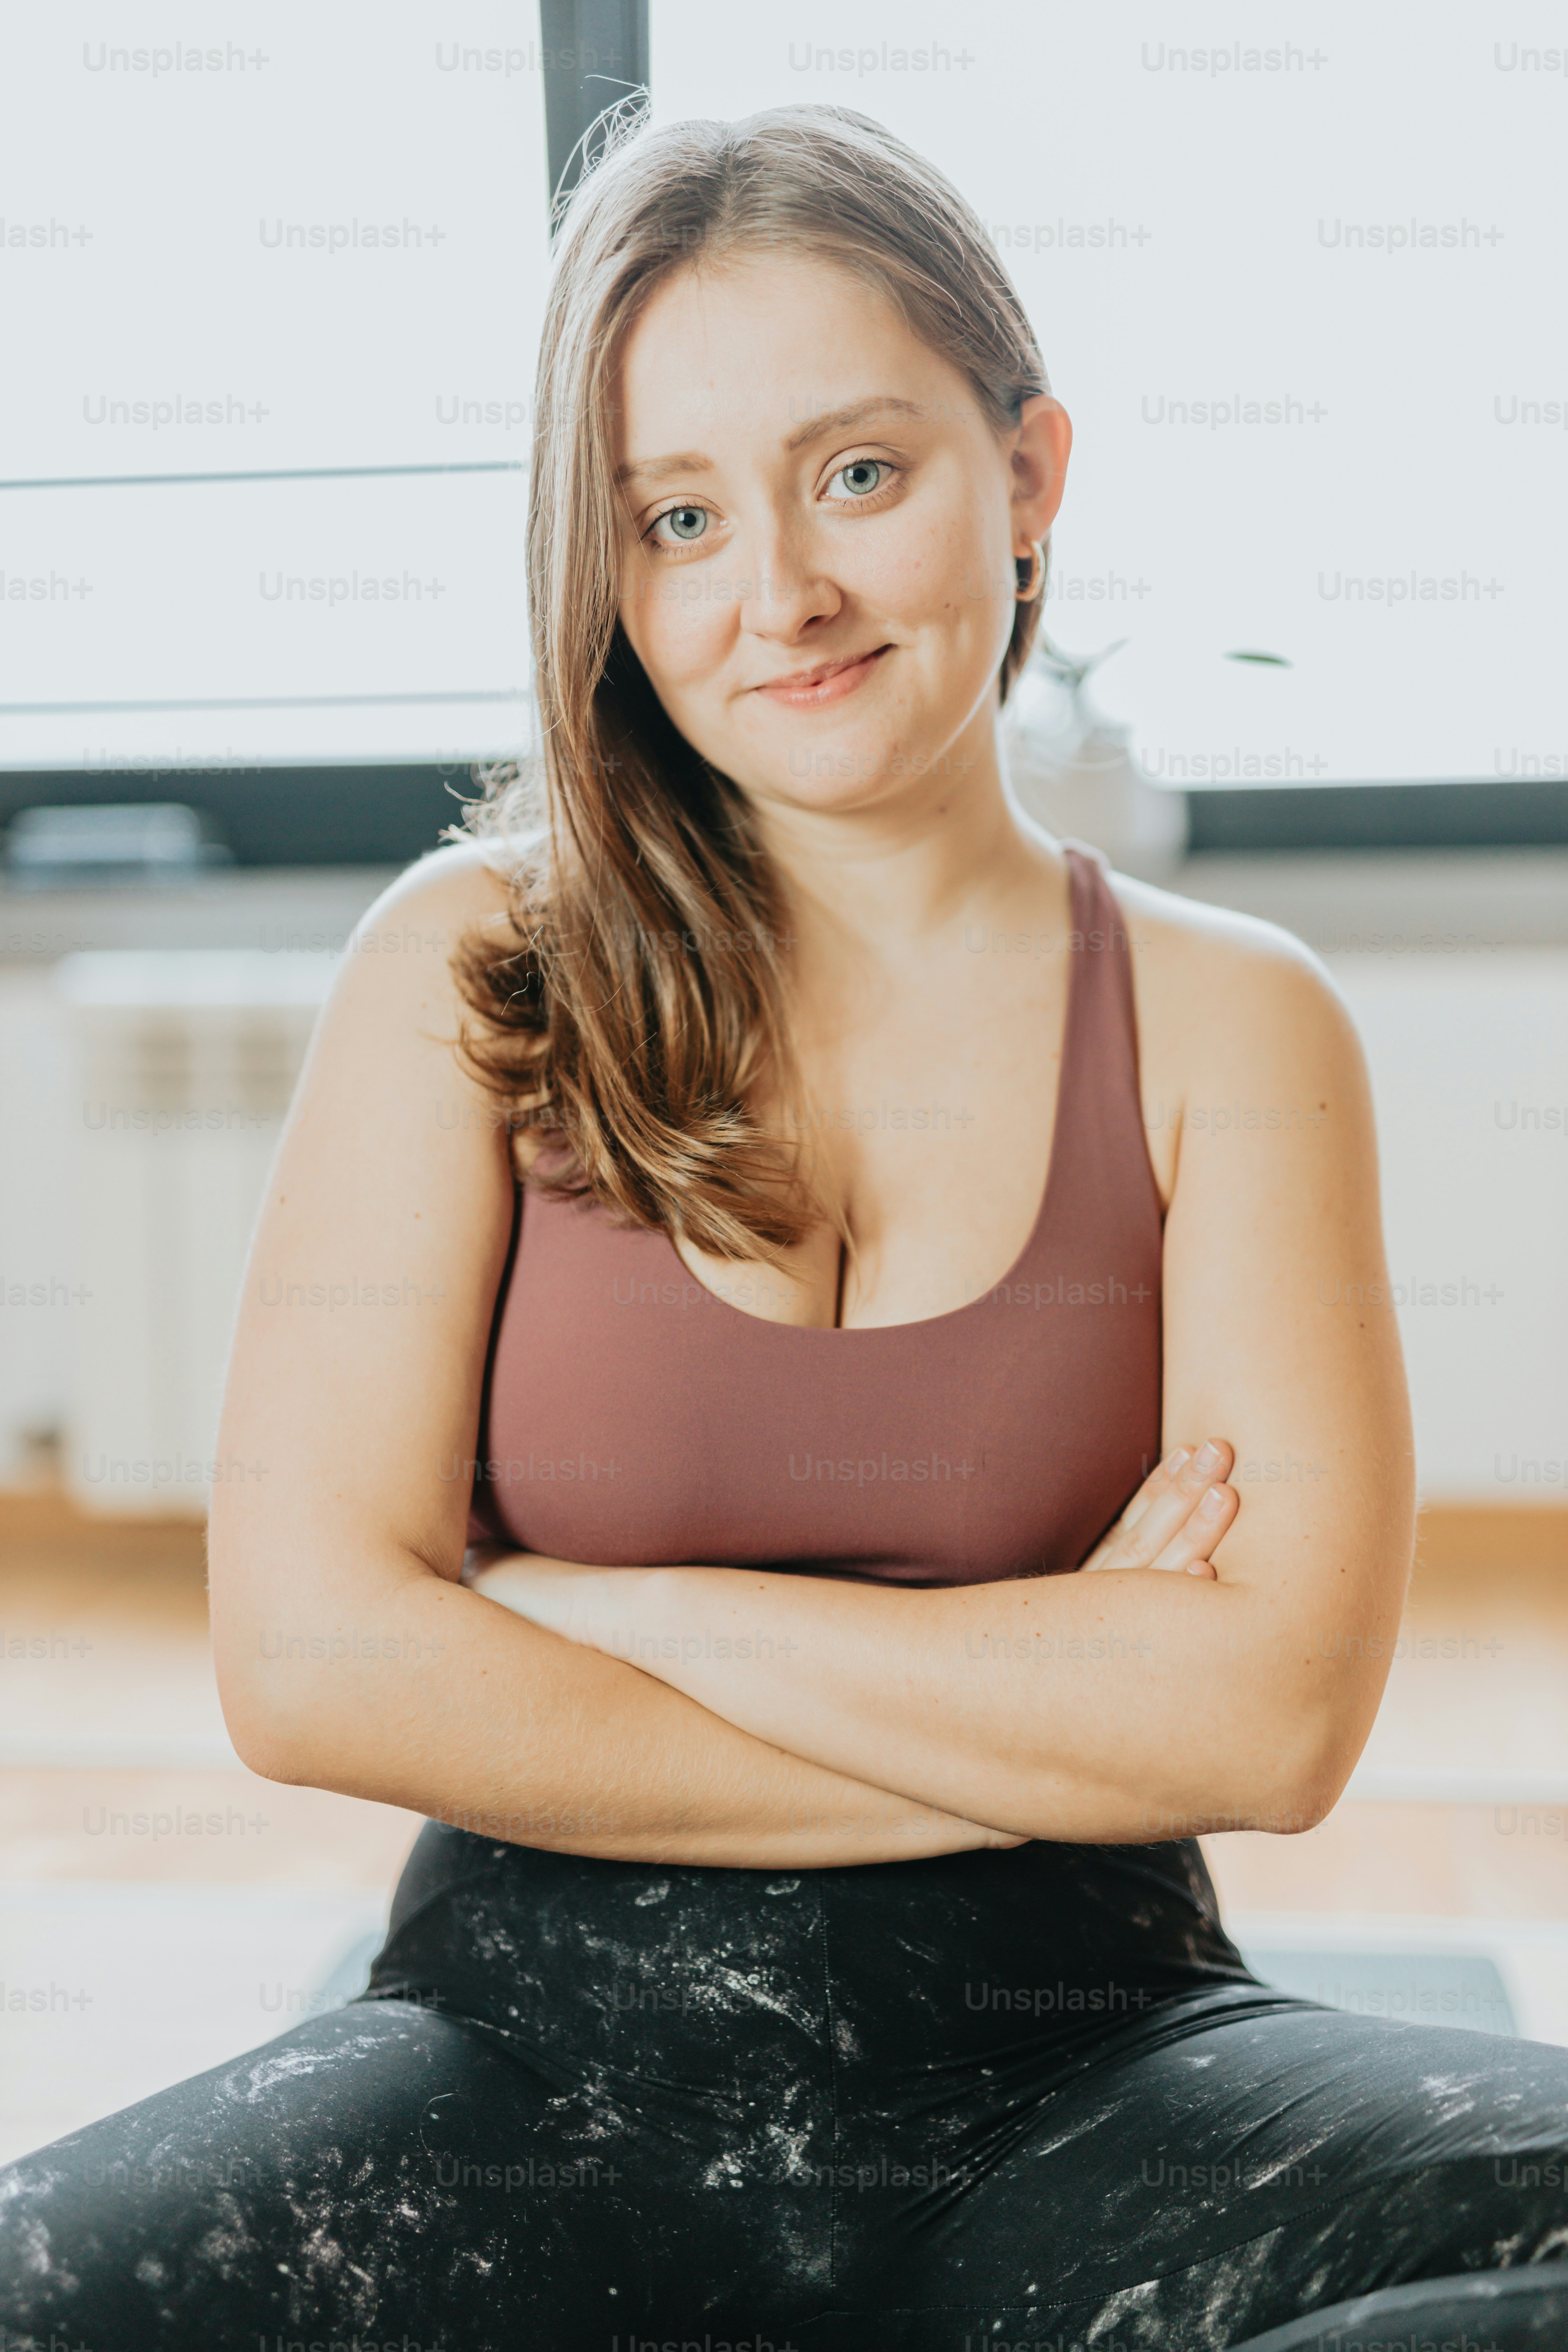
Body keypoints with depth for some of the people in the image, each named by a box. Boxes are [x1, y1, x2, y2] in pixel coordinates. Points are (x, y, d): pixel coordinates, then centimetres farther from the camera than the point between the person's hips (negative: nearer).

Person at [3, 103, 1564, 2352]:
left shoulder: (1231, 1022, 3)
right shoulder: (471, 969, 2)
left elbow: (1280, 1707, -8)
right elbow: (310, 1657, -8)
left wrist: (598, 1607, -9)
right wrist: (1048, 1710, -8)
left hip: (1069, 2064, 1)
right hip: (538, 2057, 0)